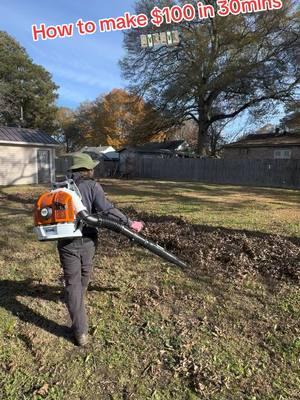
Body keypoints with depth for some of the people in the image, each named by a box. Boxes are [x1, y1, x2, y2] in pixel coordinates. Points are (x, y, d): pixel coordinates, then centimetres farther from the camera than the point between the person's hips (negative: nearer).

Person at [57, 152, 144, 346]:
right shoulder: (92, 186, -8)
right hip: (87, 241, -1)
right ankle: (79, 300, 55)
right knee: (84, 275, 26)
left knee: (73, 283, 7)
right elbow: (106, 209, -20)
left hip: (67, 243, 2)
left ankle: (81, 332, 7)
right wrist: (129, 222, -18)